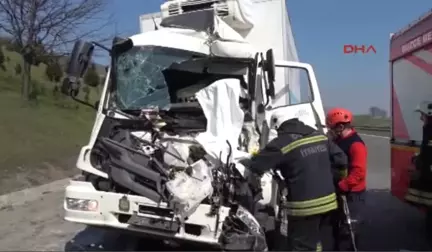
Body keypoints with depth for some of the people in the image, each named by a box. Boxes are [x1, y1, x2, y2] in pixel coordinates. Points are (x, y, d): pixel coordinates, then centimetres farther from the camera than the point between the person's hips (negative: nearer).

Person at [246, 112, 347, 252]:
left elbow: (255, 165, -14)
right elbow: (341, 159, 11)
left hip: (304, 205, -7)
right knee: (313, 239, 27)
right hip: (327, 200, 7)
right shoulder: (319, 135, 6)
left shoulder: (282, 143, -14)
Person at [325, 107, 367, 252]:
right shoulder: (340, 141, 9)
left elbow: (358, 173, -28)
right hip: (340, 193, 9)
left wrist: (340, 187, -31)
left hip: (352, 195, -9)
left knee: (348, 231, -2)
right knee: (337, 226, 21)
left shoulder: (356, 145, -20)